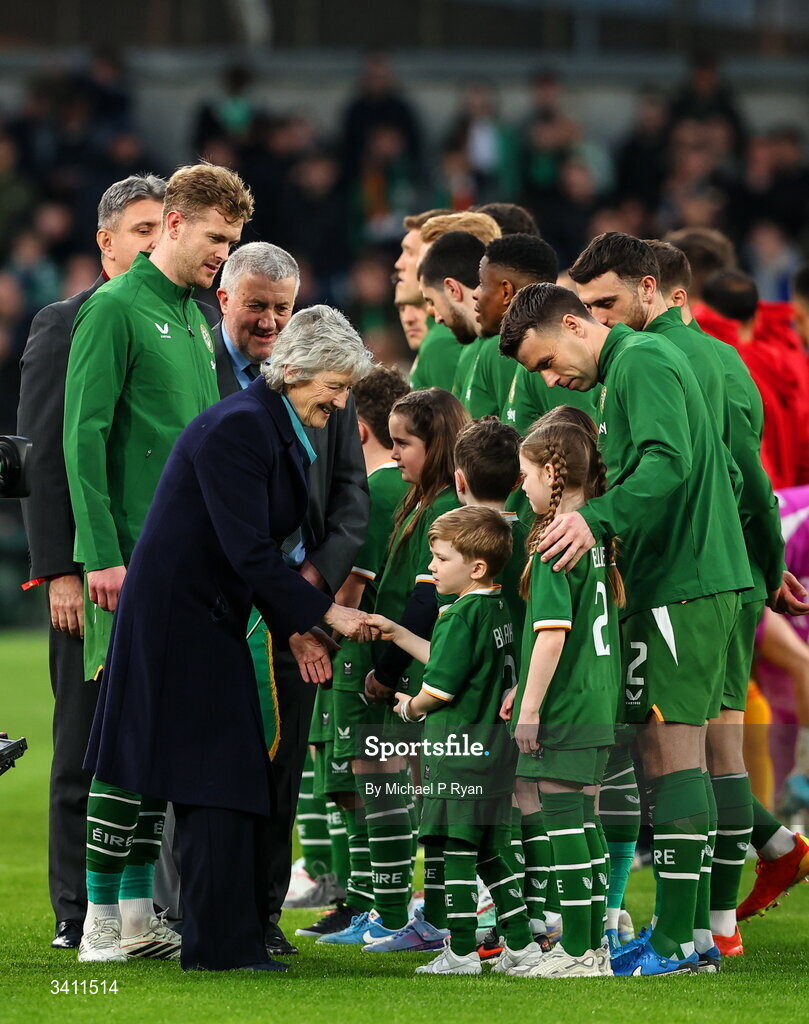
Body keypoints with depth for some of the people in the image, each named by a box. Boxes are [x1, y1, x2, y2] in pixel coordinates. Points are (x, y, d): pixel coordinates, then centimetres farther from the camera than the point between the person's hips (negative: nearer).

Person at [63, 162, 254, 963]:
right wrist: (103, 552, -18)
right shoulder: (115, 309, -8)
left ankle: (139, 911, 13)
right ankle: (102, 920, -4)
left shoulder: (197, 319, 17)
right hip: (134, 559, -8)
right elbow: (83, 435, -13)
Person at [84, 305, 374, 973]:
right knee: (217, 777, -9)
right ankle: (220, 943, -6)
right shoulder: (238, 428, -19)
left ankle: (231, 935, 16)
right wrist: (324, 612, -18)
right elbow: (248, 552, -23)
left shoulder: (282, 432, 11)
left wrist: (295, 630, 7)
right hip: (181, 616, -10)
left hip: (213, 617, 10)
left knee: (233, 780, 11)